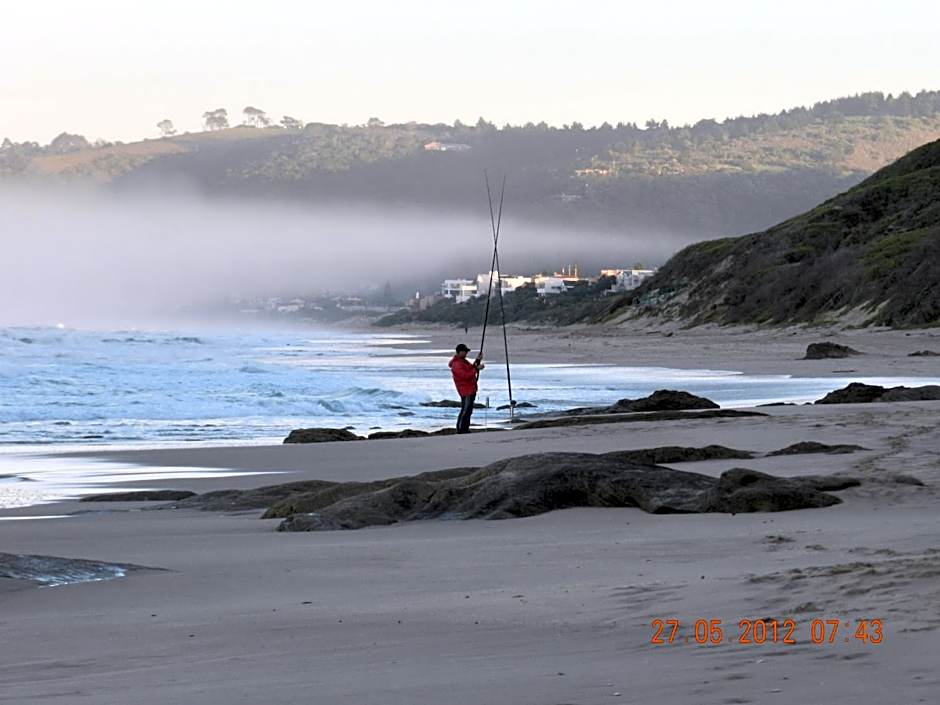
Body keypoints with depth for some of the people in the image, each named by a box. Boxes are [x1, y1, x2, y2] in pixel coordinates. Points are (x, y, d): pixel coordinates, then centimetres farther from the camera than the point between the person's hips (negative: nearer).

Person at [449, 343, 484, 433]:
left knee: (469, 410, 15)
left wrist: (477, 361, 3)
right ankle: (461, 430, -5)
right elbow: (466, 375, -28)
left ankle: (465, 429, 22)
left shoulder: (464, 361, 14)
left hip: (471, 389, 11)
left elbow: (471, 368, 16)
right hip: (466, 391, -11)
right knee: (465, 411, -9)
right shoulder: (457, 364, -19)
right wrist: (477, 369, -25)